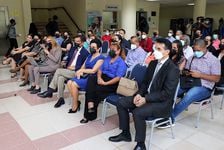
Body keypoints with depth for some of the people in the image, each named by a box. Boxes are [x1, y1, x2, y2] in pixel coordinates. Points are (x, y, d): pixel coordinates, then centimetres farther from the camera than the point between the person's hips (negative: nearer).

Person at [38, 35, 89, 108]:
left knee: (58, 70, -24)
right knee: (60, 78, -26)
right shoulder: (72, 49, 19)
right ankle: (61, 98, -19)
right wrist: (67, 66, 3)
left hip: (76, 72, -6)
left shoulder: (85, 52, -2)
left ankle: (49, 91, -12)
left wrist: (74, 68, -13)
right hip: (68, 70, 6)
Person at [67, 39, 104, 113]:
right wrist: (79, 72, -6)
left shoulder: (100, 58, -8)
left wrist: (81, 71, -8)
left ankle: (75, 106, -7)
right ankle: (76, 101, -1)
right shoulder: (89, 56, 17)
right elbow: (83, 67, 16)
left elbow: (93, 71, -17)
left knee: (74, 84, -23)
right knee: (69, 83, -13)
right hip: (84, 76, 8)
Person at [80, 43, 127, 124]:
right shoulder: (107, 59, 17)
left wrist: (105, 83, -19)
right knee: (91, 78, -24)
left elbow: (118, 78, -15)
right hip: (103, 78, 6)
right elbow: (100, 70, 16)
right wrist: (99, 77, -5)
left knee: (97, 89, -28)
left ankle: (90, 115, -9)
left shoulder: (121, 63, -5)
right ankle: (90, 104, -31)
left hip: (112, 83, -6)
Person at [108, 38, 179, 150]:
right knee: (121, 103, -2)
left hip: (162, 103, -8)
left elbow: (167, 93, -21)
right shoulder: (153, 63, 8)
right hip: (146, 96, 8)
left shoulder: (173, 69, -17)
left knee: (138, 112, -31)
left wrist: (146, 99, -23)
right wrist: (139, 94, -6)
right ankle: (125, 134, 12)